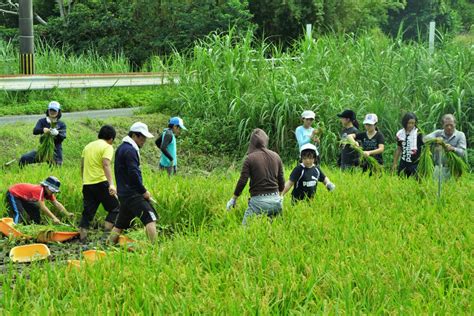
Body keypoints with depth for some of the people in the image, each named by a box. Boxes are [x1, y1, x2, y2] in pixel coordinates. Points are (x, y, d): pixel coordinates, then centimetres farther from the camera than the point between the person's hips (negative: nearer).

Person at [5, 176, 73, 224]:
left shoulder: (48, 192, -7)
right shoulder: (39, 190, -34)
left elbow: (57, 203, -9)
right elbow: (42, 207, -41)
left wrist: (67, 214, -19)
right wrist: (54, 218, -45)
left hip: (23, 197, 10)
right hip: (13, 194, -10)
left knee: (35, 211, 10)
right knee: (19, 214, -26)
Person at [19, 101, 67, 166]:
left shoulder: (61, 124, 4)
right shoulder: (42, 121, 6)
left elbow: (62, 137, -11)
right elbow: (35, 131, -12)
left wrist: (57, 133, -35)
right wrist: (43, 130, -34)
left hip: (55, 152, -1)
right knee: (24, 159, -15)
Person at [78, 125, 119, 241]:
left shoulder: (88, 146, 18)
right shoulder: (107, 147, -4)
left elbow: (82, 166, 21)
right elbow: (106, 165, -19)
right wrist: (111, 184, -27)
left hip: (87, 184, 7)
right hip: (101, 183, -7)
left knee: (87, 212, 10)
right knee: (114, 208, 5)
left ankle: (82, 239, 7)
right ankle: (106, 232, -6)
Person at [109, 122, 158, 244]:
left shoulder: (121, 148, 18)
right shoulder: (130, 150, -14)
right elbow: (134, 174, -20)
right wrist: (143, 191, -11)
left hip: (123, 193, 10)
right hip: (133, 194, -10)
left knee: (120, 224, 15)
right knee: (150, 218, -15)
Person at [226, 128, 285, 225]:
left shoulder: (250, 158, -5)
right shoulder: (276, 156, 8)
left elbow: (242, 181, -6)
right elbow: (281, 182, 13)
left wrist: (234, 199, 7)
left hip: (258, 201, -5)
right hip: (276, 200, 5)